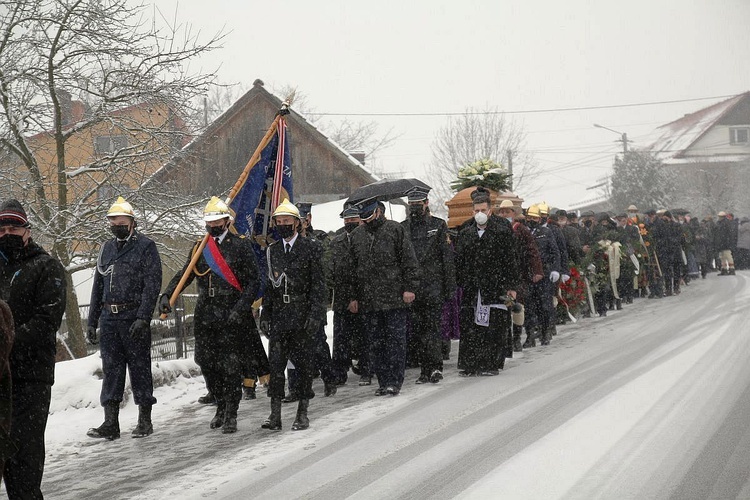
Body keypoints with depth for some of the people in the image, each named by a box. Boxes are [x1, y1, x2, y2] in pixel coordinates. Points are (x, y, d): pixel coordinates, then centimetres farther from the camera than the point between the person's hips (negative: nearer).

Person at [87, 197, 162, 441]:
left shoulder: (145, 246, -2)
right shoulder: (107, 249, 17)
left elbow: (152, 284, -9)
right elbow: (98, 287, 20)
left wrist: (142, 318, -18)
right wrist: (92, 322, 14)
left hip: (134, 317, -5)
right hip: (108, 318, 5)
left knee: (139, 366, 1)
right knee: (111, 369, 4)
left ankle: (145, 420, 10)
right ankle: (110, 423, 5)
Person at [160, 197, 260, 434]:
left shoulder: (241, 246, -1)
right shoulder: (199, 248, 13)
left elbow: (253, 281, -4)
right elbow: (184, 275, 16)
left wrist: (240, 309, -15)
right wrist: (167, 295, -2)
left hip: (233, 318, -5)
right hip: (205, 317, 5)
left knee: (231, 367, -4)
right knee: (207, 364, 8)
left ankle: (231, 414, 6)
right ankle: (221, 407, 26)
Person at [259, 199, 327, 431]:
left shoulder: (311, 247, -1)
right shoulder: (272, 250, 13)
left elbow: (318, 283, -5)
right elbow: (269, 285, 16)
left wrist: (315, 314, -12)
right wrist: (265, 314, 9)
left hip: (303, 315, -4)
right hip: (279, 316, 4)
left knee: (304, 363, 2)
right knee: (276, 363, -1)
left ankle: (303, 412, 12)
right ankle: (275, 414, 4)